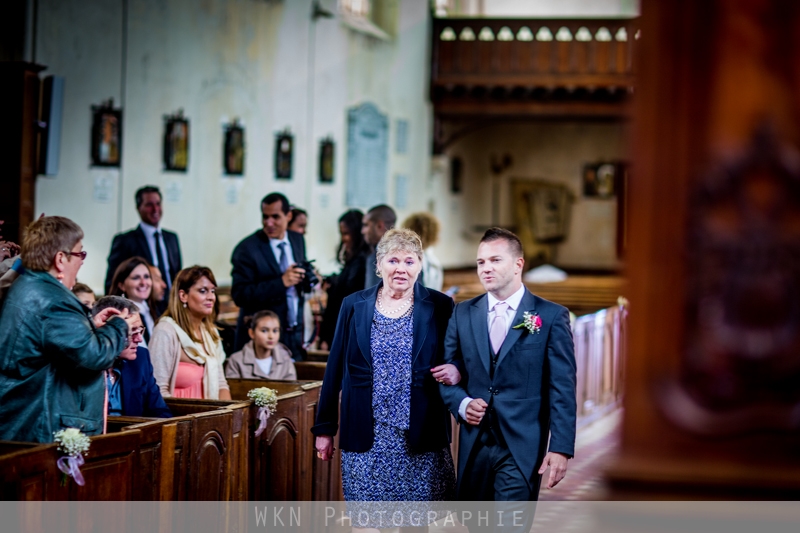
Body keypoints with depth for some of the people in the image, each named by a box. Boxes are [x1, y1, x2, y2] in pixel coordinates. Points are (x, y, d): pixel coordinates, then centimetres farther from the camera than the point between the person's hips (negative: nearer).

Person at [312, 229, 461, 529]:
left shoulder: (439, 307, 3)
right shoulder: (354, 306, 6)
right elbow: (335, 369, 9)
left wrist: (456, 372, -14)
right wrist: (324, 429, 8)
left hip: (419, 437, -1)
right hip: (366, 437, 1)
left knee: (416, 523, 2)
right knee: (366, 521, -2)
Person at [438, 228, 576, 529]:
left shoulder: (551, 316, -2)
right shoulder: (463, 314, 10)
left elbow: (562, 388, -5)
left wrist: (561, 448, -12)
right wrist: (462, 403, -7)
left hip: (521, 448, -4)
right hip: (473, 446, 4)